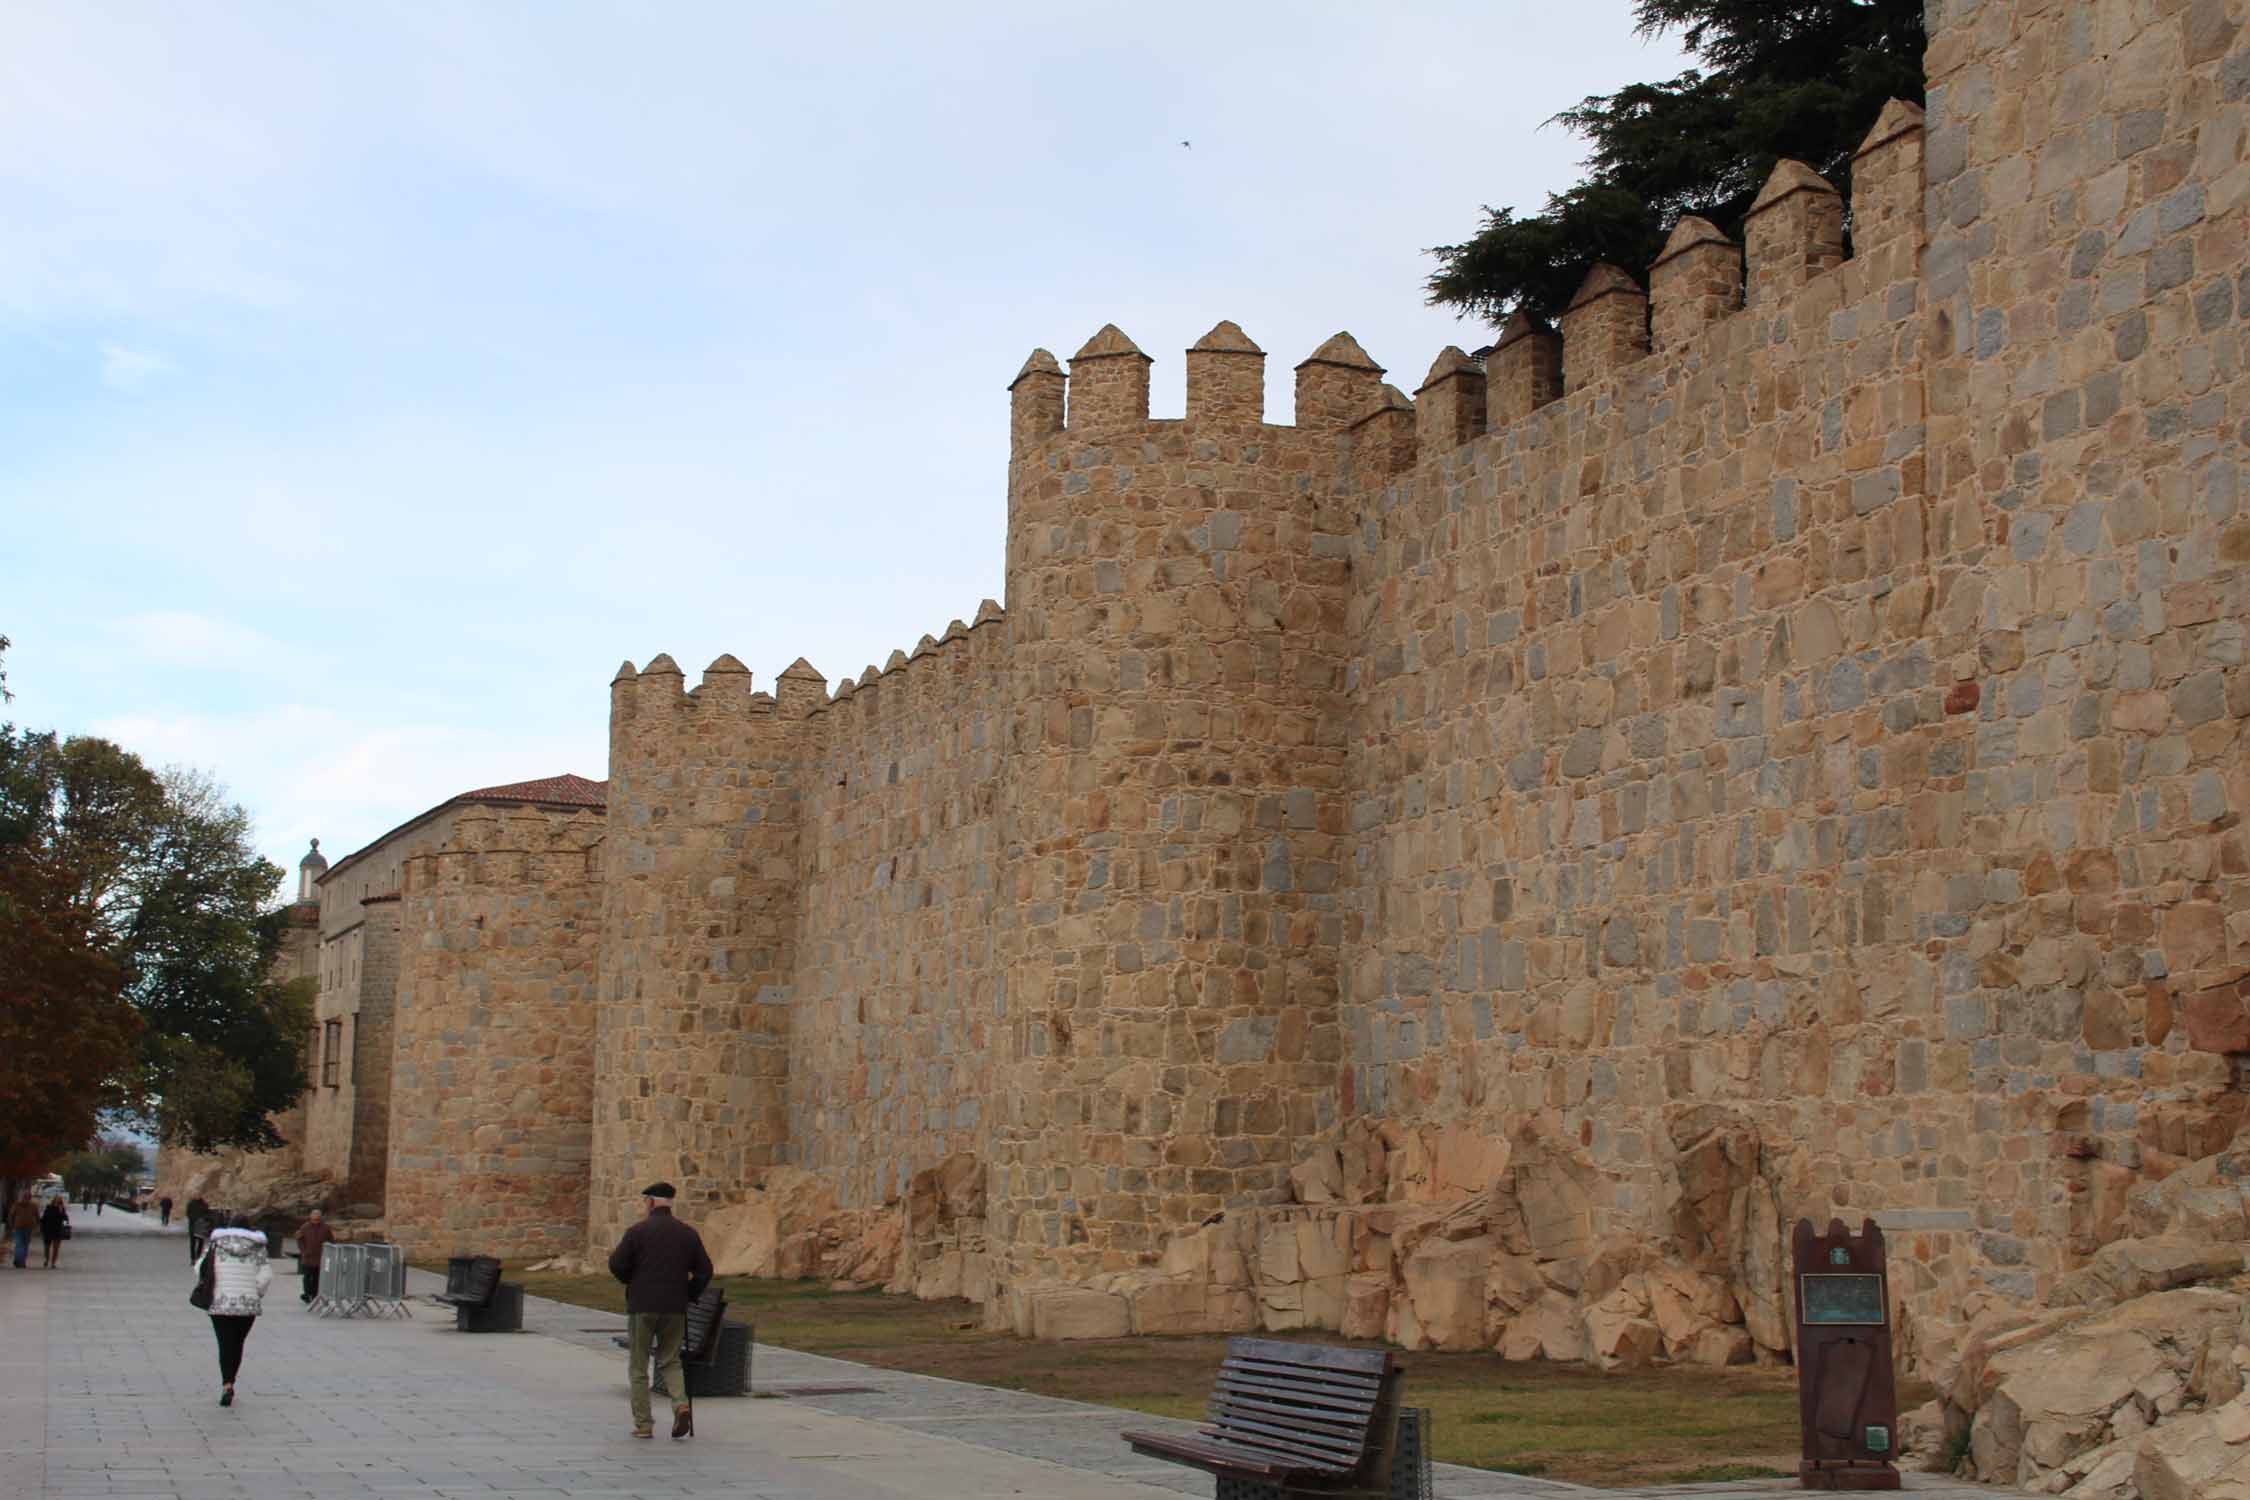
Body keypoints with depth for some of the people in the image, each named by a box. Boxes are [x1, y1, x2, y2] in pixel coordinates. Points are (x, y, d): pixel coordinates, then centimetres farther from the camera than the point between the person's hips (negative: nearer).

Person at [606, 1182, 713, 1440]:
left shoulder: (637, 1231, -7)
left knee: (638, 1368, 9)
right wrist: (688, 1296, 14)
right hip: (675, 1308, 3)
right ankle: (681, 1405, -9)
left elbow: (617, 1265, -8)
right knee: (670, 1362, 16)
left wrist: (632, 1281, 11)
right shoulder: (687, 1233, 4)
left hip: (642, 1305, -3)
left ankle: (643, 1425, 7)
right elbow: (704, 1271, 2)